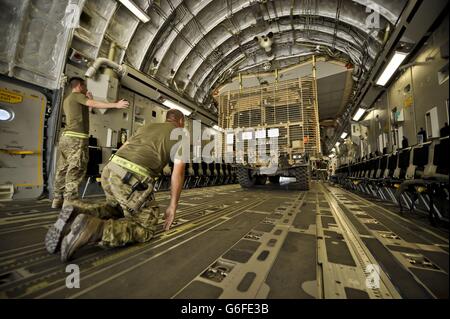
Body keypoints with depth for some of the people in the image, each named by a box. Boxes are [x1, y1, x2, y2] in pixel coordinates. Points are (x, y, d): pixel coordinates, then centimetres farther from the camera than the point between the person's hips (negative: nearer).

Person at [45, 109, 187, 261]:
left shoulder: (147, 126, 28)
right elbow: (178, 172, -1)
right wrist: (173, 205, 6)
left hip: (110, 171, 7)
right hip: (133, 180, -7)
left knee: (117, 208, 34)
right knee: (145, 229, 8)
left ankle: (77, 214, 7)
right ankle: (91, 229, -14)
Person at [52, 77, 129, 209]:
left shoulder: (67, 99, 28)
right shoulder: (77, 95, 0)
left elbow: (81, 112, 25)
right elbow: (94, 104, -17)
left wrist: (89, 99, 26)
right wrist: (116, 105, -24)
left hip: (66, 136, 10)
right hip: (76, 138, -10)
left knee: (63, 170, 11)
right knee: (75, 171, -11)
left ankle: (58, 200, 17)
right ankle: (70, 202, -12)